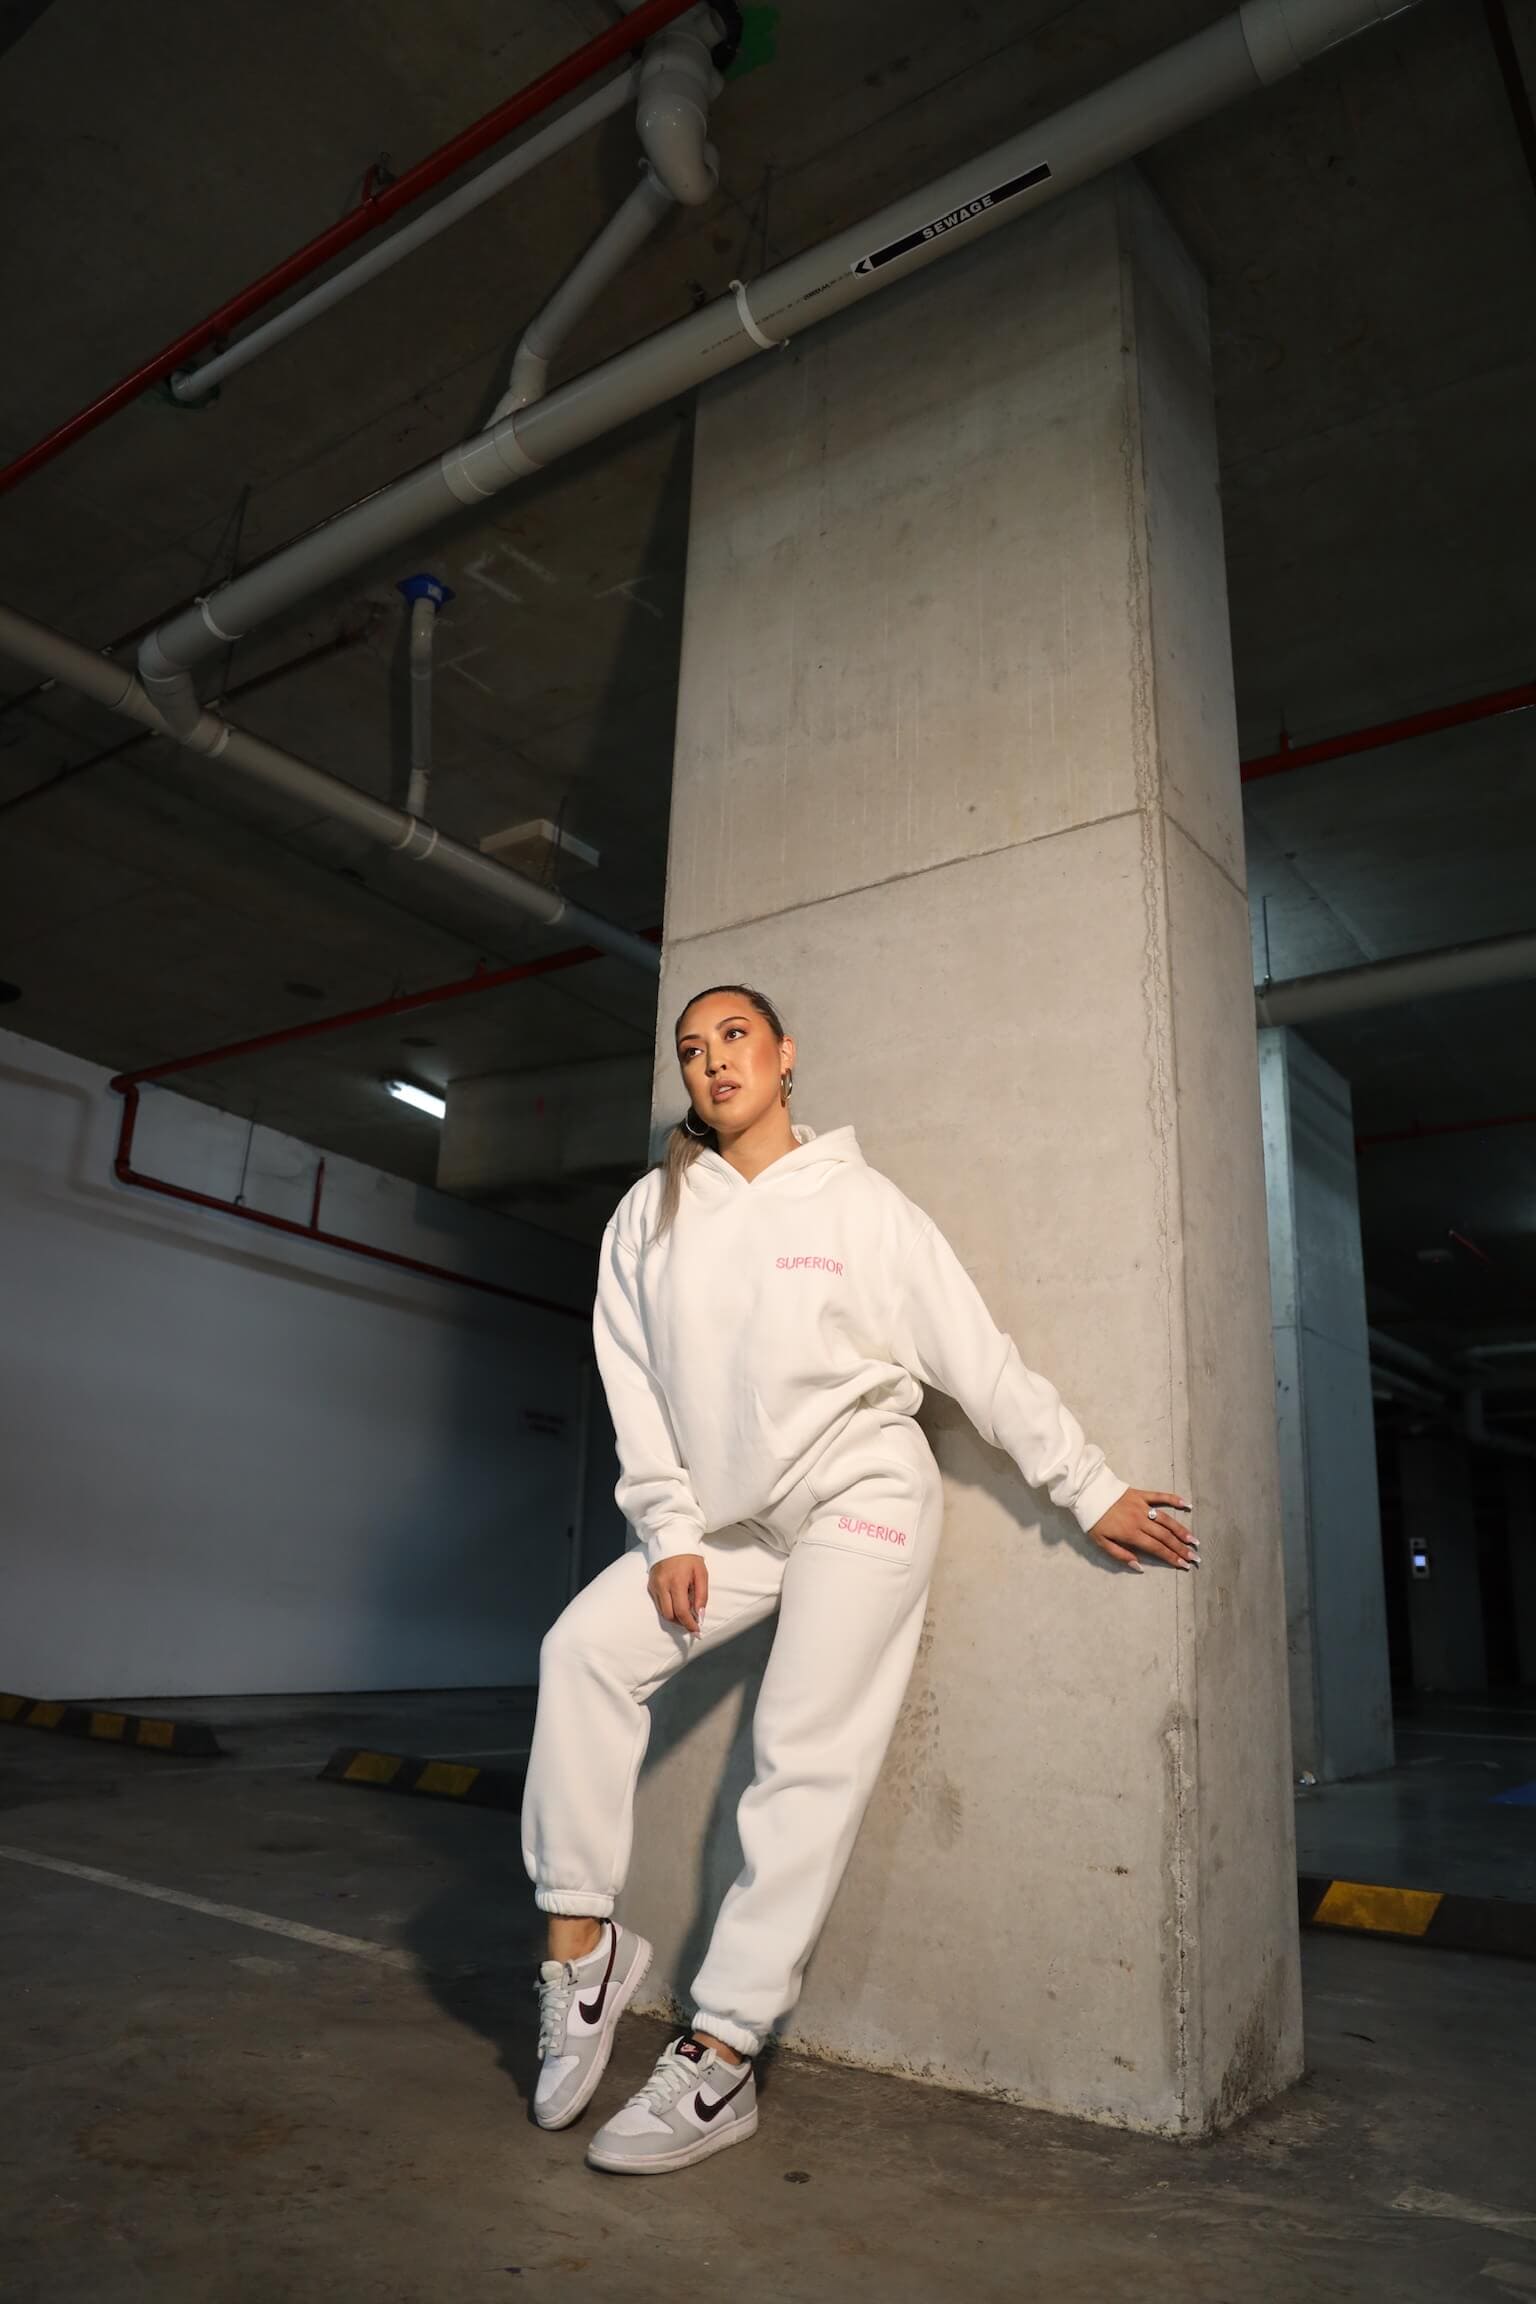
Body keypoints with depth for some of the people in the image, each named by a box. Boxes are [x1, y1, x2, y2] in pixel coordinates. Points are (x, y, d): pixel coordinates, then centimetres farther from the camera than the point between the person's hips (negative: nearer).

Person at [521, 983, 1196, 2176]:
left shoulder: (862, 1204, -7)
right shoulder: (649, 1217, 3)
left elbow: (983, 1358, -5)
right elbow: (635, 1384, 2)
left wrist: (1091, 1489, -2)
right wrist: (671, 1529, -5)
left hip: (862, 1496, -4)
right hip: (726, 1516, 4)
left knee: (807, 1762, -8)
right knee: (586, 1646, -12)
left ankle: (721, 2061, 0)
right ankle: (584, 1941, 0)